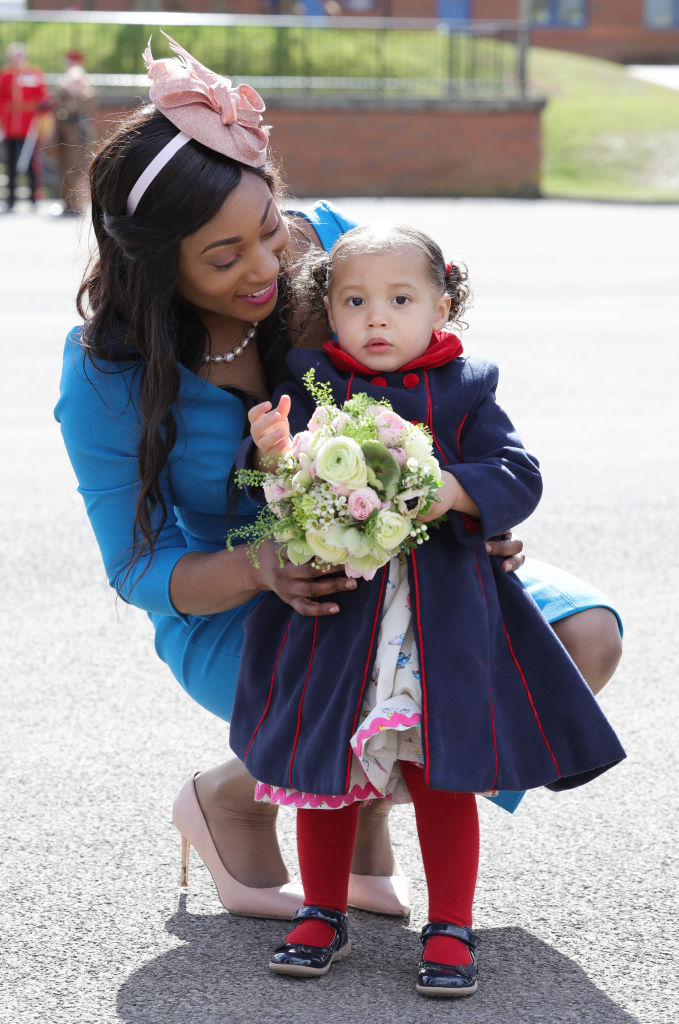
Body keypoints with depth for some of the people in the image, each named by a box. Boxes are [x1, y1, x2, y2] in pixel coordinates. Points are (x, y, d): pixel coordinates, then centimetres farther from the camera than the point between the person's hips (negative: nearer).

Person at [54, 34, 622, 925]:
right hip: (232, 612, -4)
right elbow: (141, 568, -13)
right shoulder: (106, 376, -20)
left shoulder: (328, 249, -14)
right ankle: (230, 802, 1)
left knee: (584, 636, -18)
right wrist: (261, 571, -33)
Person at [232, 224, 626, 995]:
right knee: (323, 772, 8)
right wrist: (271, 455, -21)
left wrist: (457, 490, -20)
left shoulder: (464, 391, 2)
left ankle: (450, 930, 15)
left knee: (444, 775, 4)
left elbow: (517, 477, -2)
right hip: (332, 607, 1)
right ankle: (322, 916, 25)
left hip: (442, 615, -1)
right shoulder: (309, 384, 3)